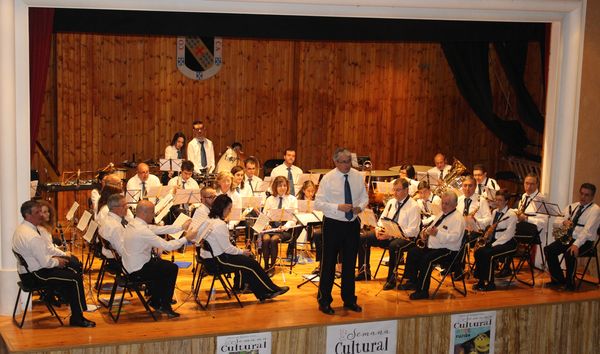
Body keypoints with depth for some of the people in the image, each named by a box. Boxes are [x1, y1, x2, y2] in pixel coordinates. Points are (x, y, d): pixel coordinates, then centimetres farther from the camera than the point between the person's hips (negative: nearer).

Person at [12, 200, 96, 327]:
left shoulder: (23, 228, 7)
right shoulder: (31, 236, -27)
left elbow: (46, 248, 17)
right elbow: (45, 262, -26)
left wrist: (63, 255, 8)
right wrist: (57, 261, -7)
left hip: (29, 268, 11)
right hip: (34, 275, -11)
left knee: (72, 269, 15)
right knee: (75, 279, -12)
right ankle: (77, 318, -5)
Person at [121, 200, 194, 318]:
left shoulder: (133, 223, 2)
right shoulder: (142, 230, -27)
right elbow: (168, 246, -24)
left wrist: (182, 227, 9)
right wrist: (186, 238, -11)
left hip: (129, 265, 9)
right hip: (138, 270, -9)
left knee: (160, 263, 27)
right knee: (172, 268, 5)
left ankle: (155, 301, 32)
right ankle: (165, 306, 14)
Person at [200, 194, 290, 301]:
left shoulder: (209, 220, 7)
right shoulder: (220, 224, -23)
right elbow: (227, 249, -20)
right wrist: (242, 252, -3)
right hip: (216, 261, -10)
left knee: (247, 261, 13)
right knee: (252, 264, -2)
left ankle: (262, 294, 14)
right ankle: (272, 290, 13)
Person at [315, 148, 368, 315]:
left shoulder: (358, 176, 2)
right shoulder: (328, 178, -11)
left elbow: (364, 197, 13)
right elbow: (318, 203, -13)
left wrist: (361, 207, -9)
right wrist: (338, 207, -24)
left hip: (353, 224, 4)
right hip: (333, 224, -4)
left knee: (350, 263, 14)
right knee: (329, 264, 3)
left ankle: (349, 300, 27)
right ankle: (324, 301, 15)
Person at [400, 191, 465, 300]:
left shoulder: (458, 218, -12)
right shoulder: (442, 214, 18)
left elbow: (454, 237, -25)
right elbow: (432, 229, 30)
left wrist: (437, 233, -36)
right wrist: (426, 231, 6)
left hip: (448, 250, -10)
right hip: (432, 246, 10)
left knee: (427, 259, -30)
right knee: (412, 252, -1)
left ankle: (422, 291, -21)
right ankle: (412, 282, 8)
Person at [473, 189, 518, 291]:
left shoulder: (511, 215, -11)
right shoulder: (495, 212, 13)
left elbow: (508, 235, -16)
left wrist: (493, 245, -20)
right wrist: (487, 236, -6)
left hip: (507, 243, -7)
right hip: (494, 240, 7)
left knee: (487, 254, -28)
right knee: (478, 251, -18)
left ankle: (490, 283, -14)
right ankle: (481, 280, -8)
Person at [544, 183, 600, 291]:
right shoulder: (572, 207, 15)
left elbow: (587, 230, -19)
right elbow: (556, 222, 12)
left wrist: (576, 244, -31)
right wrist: (564, 222, -12)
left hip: (584, 241, -6)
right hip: (568, 238, 6)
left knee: (569, 254, -33)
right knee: (548, 250, -14)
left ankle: (570, 283, -12)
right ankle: (558, 279, 0)